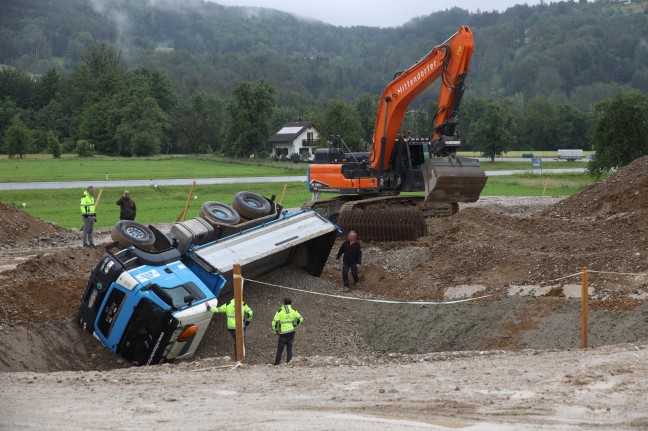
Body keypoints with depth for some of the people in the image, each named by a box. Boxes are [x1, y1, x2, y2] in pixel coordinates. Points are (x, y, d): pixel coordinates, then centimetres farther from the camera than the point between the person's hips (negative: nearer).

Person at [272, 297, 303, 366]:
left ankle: (276, 364, 6)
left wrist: (276, 331, 4)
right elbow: (300, 319, 6)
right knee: (289, 349, 11)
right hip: (291, 332, 2)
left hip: (283, 333, -2)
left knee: (279, 350, 6)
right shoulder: (293, 311, 2)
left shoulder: (280, 311, -5)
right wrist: (295, 325, 21)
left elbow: (274, 322, -10)